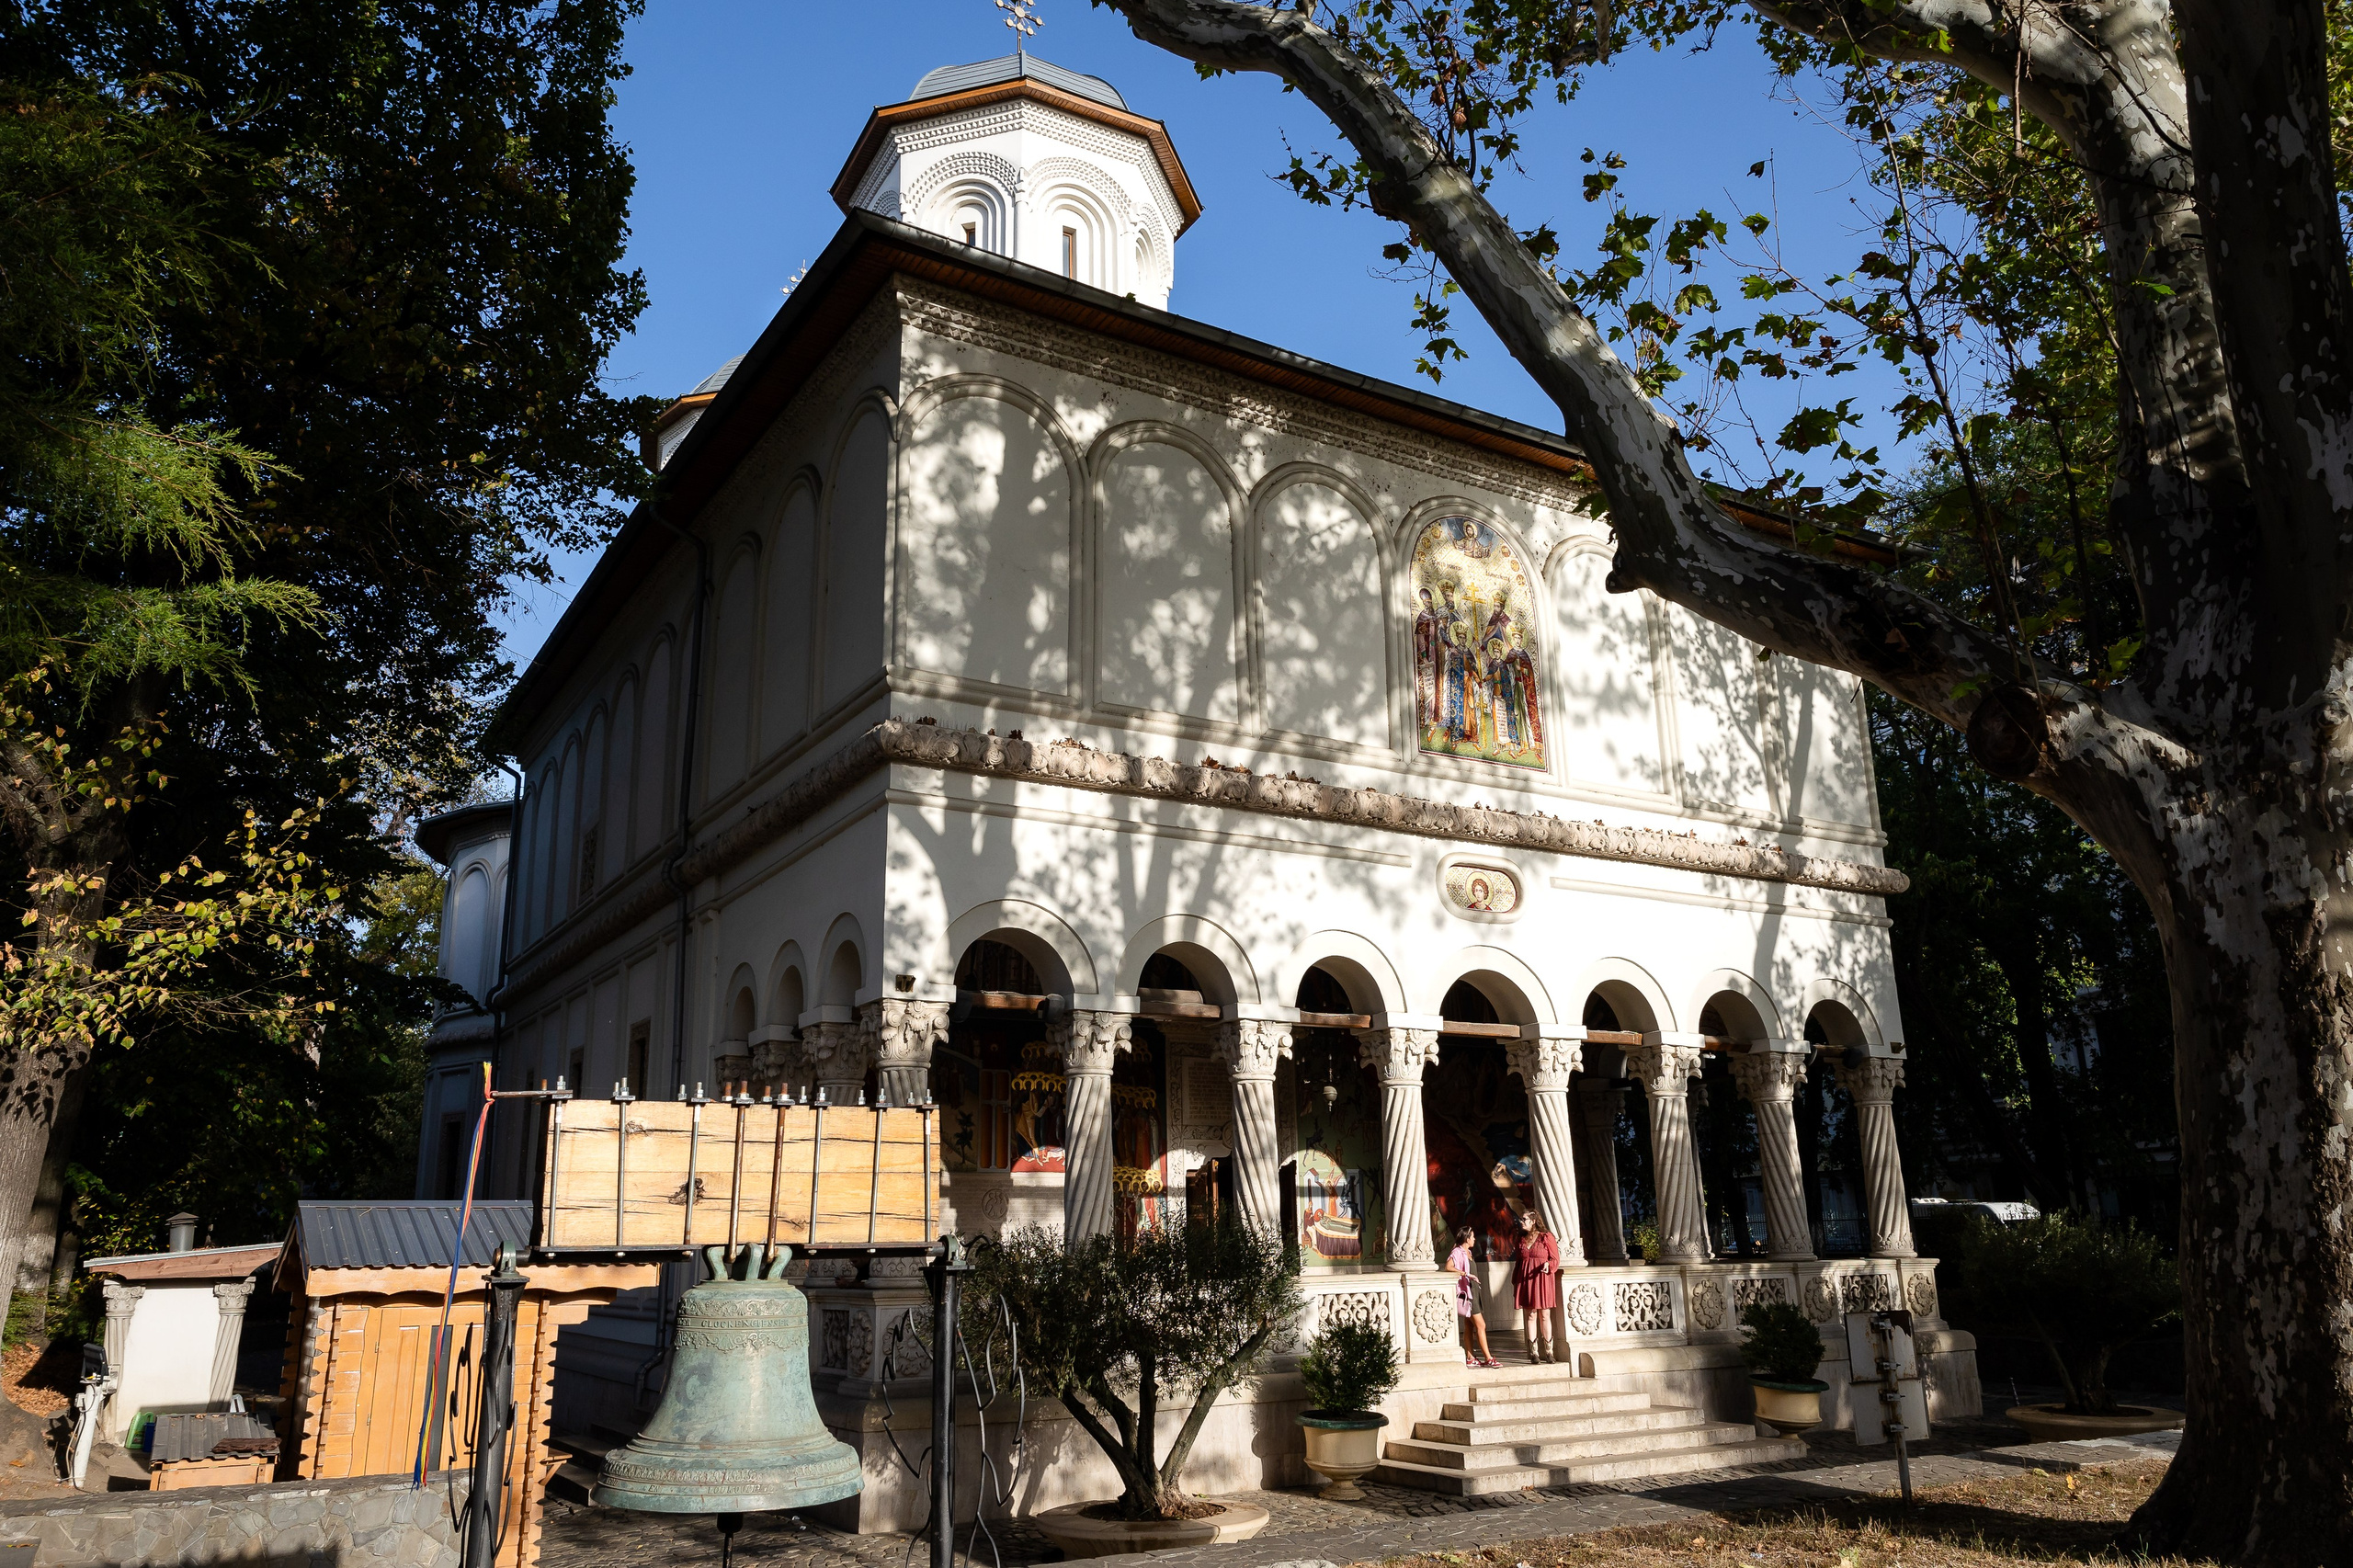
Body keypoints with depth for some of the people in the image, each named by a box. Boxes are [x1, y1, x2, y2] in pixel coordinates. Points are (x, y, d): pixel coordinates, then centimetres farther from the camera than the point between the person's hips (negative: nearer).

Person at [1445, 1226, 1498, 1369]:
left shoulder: (1467, 1252, 15)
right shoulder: (1457, 1252, -13)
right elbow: (1448, 1267, -28)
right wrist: (1466, 1274, -31)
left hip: (1472, 1291, 9)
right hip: (1466, 1292, -9)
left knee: (1469, 1326, 9)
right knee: (1481, 1325, -10)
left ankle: (1470, 1358, 12)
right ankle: (1488, 1358, -9)